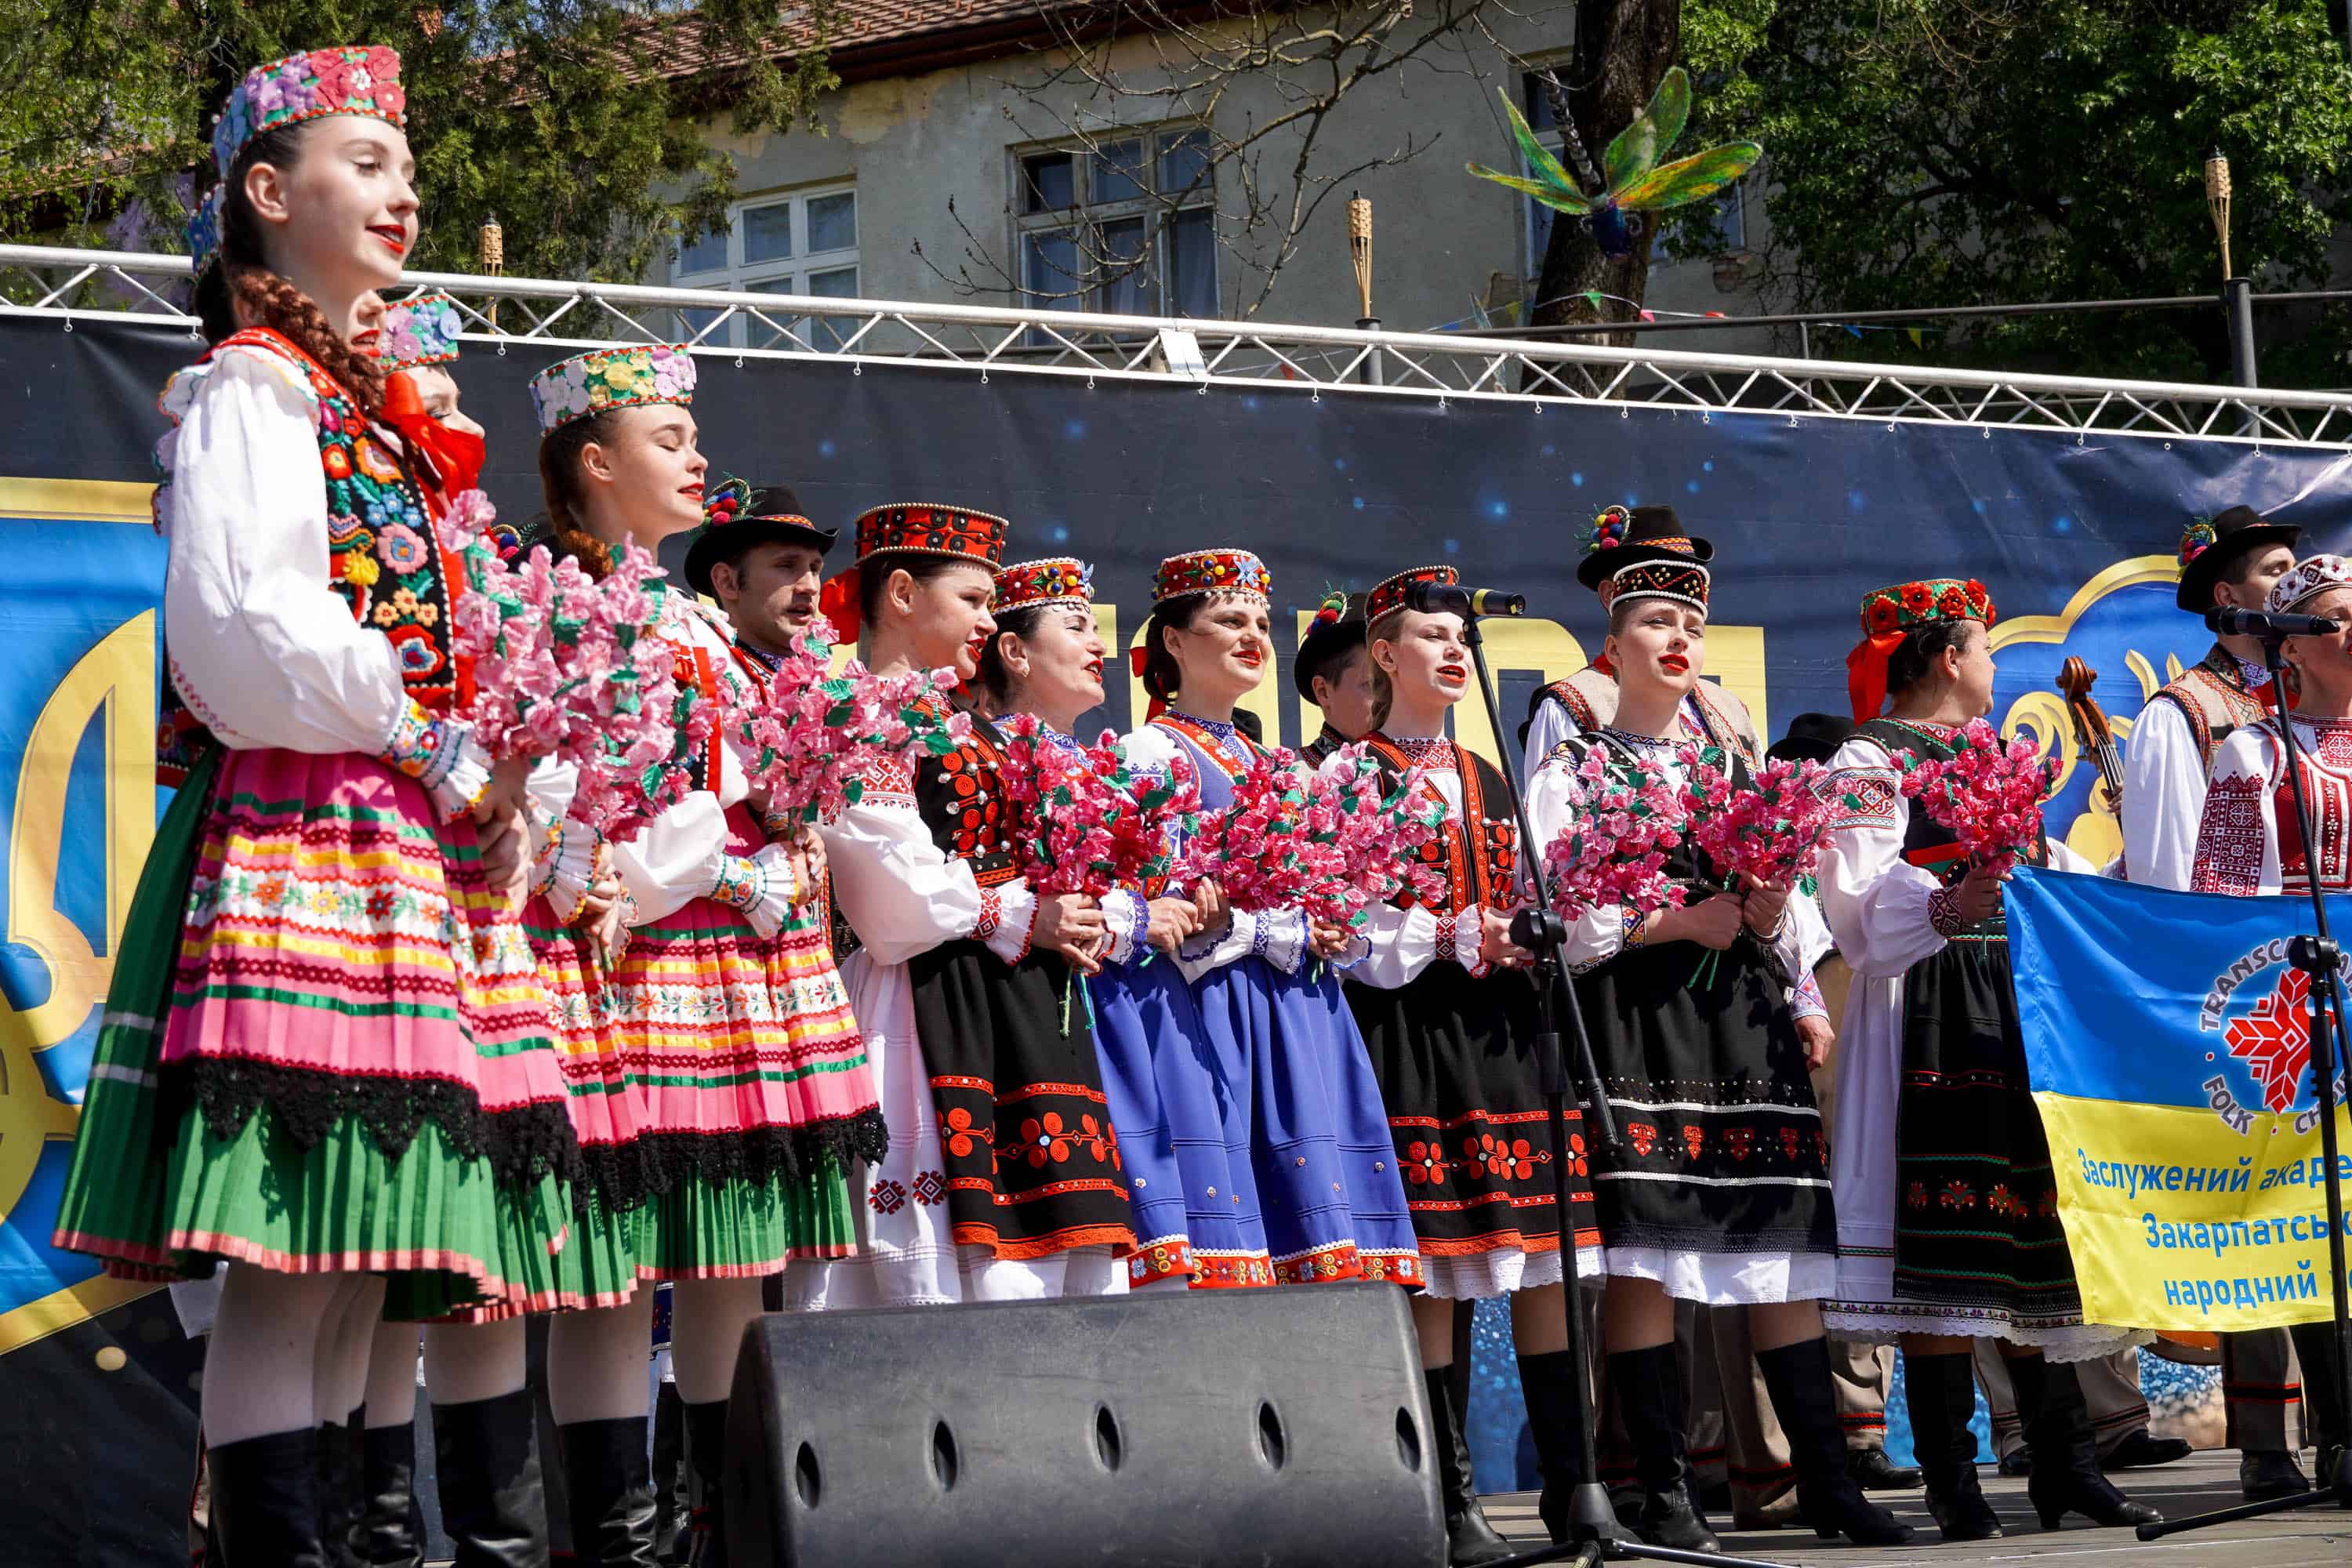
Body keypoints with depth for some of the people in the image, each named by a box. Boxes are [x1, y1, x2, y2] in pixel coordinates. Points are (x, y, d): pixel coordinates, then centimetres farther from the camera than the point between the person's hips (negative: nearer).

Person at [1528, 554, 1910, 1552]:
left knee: (1782, 1249, 1)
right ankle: (1666, 1495, -4)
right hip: (1629, 1019, -4)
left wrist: (1770, 914, -4)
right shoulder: (1571, 772, 6)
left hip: (1741, 1019, 4)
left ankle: (1827, 1481, 6)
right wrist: (1677, 921, -11)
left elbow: (1792, 918, 19)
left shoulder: (1736, 769, 20)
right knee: (1637, 1252, -9)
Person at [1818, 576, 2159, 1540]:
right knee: (1942, 1237, -11)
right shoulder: (1869, 761, -3)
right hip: (1931, 1019, -8)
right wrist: (1945, 907, -32)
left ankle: (2061, 1462, 9)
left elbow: (2045, 870, 28)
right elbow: (1857, 902, -16)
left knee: (2034, 1221, 6)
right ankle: (1950, 1478, -8)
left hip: (2022, 1008, 8)